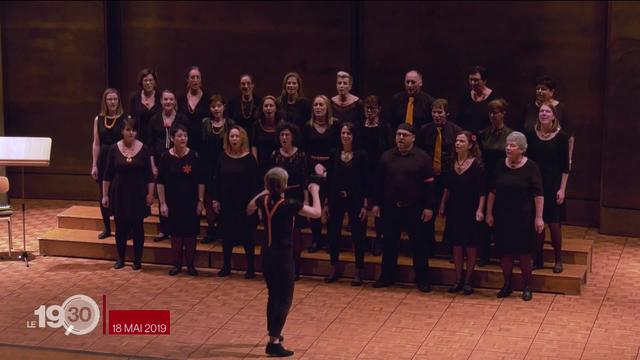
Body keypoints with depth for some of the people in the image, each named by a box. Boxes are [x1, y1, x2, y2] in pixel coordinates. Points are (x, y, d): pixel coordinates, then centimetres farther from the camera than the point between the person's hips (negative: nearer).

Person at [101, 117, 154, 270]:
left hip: (138, 194, -1)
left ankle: (137, 259, 14)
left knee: (138, 227, 3)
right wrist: (105, 195, 1)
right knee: (120, 227, 5)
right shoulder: (114, 149, -2)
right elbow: (107, 175, 3)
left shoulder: (143, 149, -4)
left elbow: (149, 175, 0)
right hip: (119, 193, 1)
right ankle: (120, 258, 19)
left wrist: (150, 194, -4)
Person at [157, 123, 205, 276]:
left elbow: (201, 182, -1)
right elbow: (160, 183, -1)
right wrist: (162, 203, -5)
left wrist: (201, 201, -4)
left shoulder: (194, 156, -5)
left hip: (191, 202, 0)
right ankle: (177, 264, 20)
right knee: (176, 233, 8)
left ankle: (190, 264, 17)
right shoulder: (166, 157, -5)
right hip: (173, 202, 0)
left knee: (190, 234, 5)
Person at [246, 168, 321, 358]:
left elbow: (249, 209, 22)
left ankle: (273, 334, 34)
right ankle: (274, 342, -8)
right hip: (283, 255, -7)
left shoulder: (263, 200, -1)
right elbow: (317, 212, -12)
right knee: (284, 299, -1)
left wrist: (265, 192, 27)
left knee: (274, 295, 22)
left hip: (267, 254, 7)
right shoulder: (290, 205, -19)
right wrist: (315, 192, 2)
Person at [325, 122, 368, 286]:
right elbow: (329, 179, 7)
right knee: (333, 234, 6)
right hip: (336, 199, 3)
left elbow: (365, 181, -4)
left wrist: (365, 204, -9)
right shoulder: (334, 154, 3)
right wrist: (327, 202, 5)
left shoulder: (361, 155, -5)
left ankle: (358, 272, 11)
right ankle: (334, 269, 20)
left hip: (355, 200, -3)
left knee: (358, 235, 2)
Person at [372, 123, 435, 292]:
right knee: (389, 243, 10)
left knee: (418, 244, 3)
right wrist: (376, 203, 5)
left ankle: (422, 279, 12)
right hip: (390, 208, 3)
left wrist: (429, 207, -10)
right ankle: (387, 276, 21)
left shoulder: (422, 157, -5)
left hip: (414, 208, -3)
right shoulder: (387, 156, 5)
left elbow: (429, 184, -6)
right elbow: (379, 181, 9)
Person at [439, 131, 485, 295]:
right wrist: (442, 205, 11)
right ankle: (458, 280, 16)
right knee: (456, 246, 8)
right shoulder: (452, 163, 5)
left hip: (470, 209, -5)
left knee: (470, 247, 3)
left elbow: (482, 191, -11)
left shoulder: (476, 164, -11)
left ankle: (468, 281, 12)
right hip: (454, 209, 5)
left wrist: (480, 209, -18)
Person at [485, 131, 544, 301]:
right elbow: (492, 191, 7)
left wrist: (538, 217, -14)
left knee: (524, 254, 4)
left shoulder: (531, 167, -9)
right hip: (502, 216, 3)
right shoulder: (500, 166, 3)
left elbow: (538, 194, -10)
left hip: (523, 217, -3)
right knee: (504, 252, 8)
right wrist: (489, 213, 4)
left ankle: (527, 287, 17)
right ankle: (507, 285, 23)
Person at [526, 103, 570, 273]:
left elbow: (565, 166, -4)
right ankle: (538, 259, 17)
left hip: (553, 185, -2)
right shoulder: (531, 135, 2)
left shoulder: (561, 136, -5)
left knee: (554, 224, 0)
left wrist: (562, 189, -8)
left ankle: (558, 260, 15)